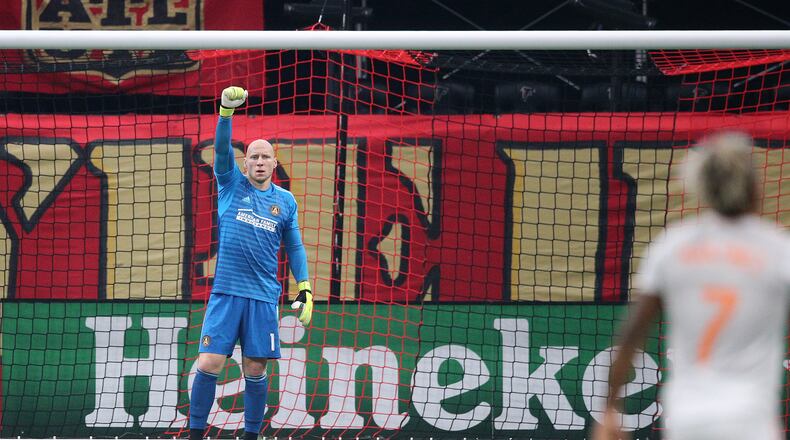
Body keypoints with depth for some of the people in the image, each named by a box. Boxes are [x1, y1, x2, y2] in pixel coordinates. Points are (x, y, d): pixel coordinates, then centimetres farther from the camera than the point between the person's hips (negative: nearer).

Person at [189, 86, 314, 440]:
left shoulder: (285, 201, 10)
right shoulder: (231, 185, 5)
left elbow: (295, 248, 17)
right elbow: (221, 148, -10)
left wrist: (305, 289, 10)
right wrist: (226, 111, -26)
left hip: (263, 297, 2)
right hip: (226, 291, -2)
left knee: (255, 370, 3)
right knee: (209, 365, -8)